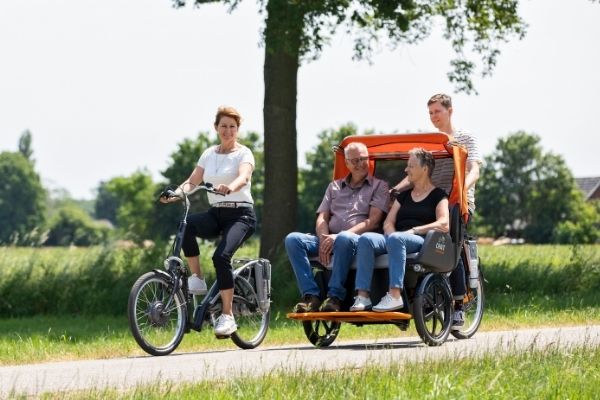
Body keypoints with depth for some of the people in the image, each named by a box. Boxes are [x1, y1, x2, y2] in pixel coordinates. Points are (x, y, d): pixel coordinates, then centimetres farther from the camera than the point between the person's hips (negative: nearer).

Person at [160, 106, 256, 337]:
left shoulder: (243, 153, -1)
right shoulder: (209, 154, 14)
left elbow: (244, 177, -21)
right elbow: (192, 181, 7)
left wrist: (228, 188, -44)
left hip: (241, 214, -4)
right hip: (216, 214, 4)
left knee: (221, 256, -29)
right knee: (186, 224, -30)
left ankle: (227, 316, -22)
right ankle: (196, 278, -19)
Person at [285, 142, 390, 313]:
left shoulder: (379, 186, 11)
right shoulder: (334, 187, 26)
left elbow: (372, 222, -3)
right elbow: (322, 218, 16)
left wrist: (339, 236, -14)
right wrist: (324, 239, -8)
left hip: (359, 239, -5)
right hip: (329, 240, 5)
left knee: (344, 239, -41)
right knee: (293, 239, -21)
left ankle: (335, 297, -37)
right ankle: (311, 296, -30)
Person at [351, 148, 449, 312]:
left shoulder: (438, 195, 9)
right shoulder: (403, 196, 27)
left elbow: (444, 224, -7)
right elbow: (388, 223, 18)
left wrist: (413, 230, -12)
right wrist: (392, 235, -5)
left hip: (423, 242, -6)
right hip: (398, 239, 6)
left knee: (396, 239, -40)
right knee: (366, 239, -25)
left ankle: (395, 296, -47)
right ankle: (362, 296, -36)